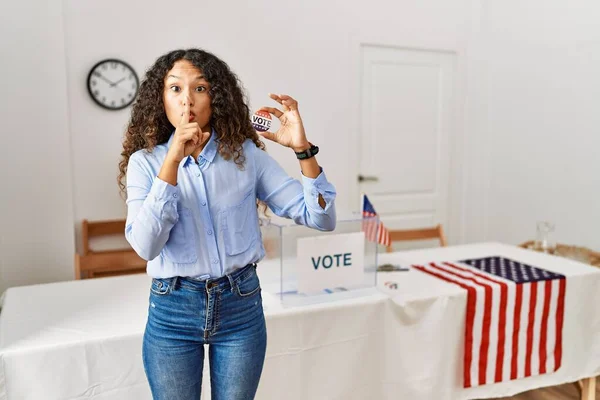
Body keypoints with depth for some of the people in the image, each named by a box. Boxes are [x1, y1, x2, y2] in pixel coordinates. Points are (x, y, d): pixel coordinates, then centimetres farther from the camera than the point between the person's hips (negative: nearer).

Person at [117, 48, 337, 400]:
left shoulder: (247, 154, -3)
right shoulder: (144, 161, -4)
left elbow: (321, 219, -7)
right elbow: (145, 245, -19)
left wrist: (303, 150, -20)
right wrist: (173, 159, -24)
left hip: (241, 305, 1)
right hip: (173, 309, 0)